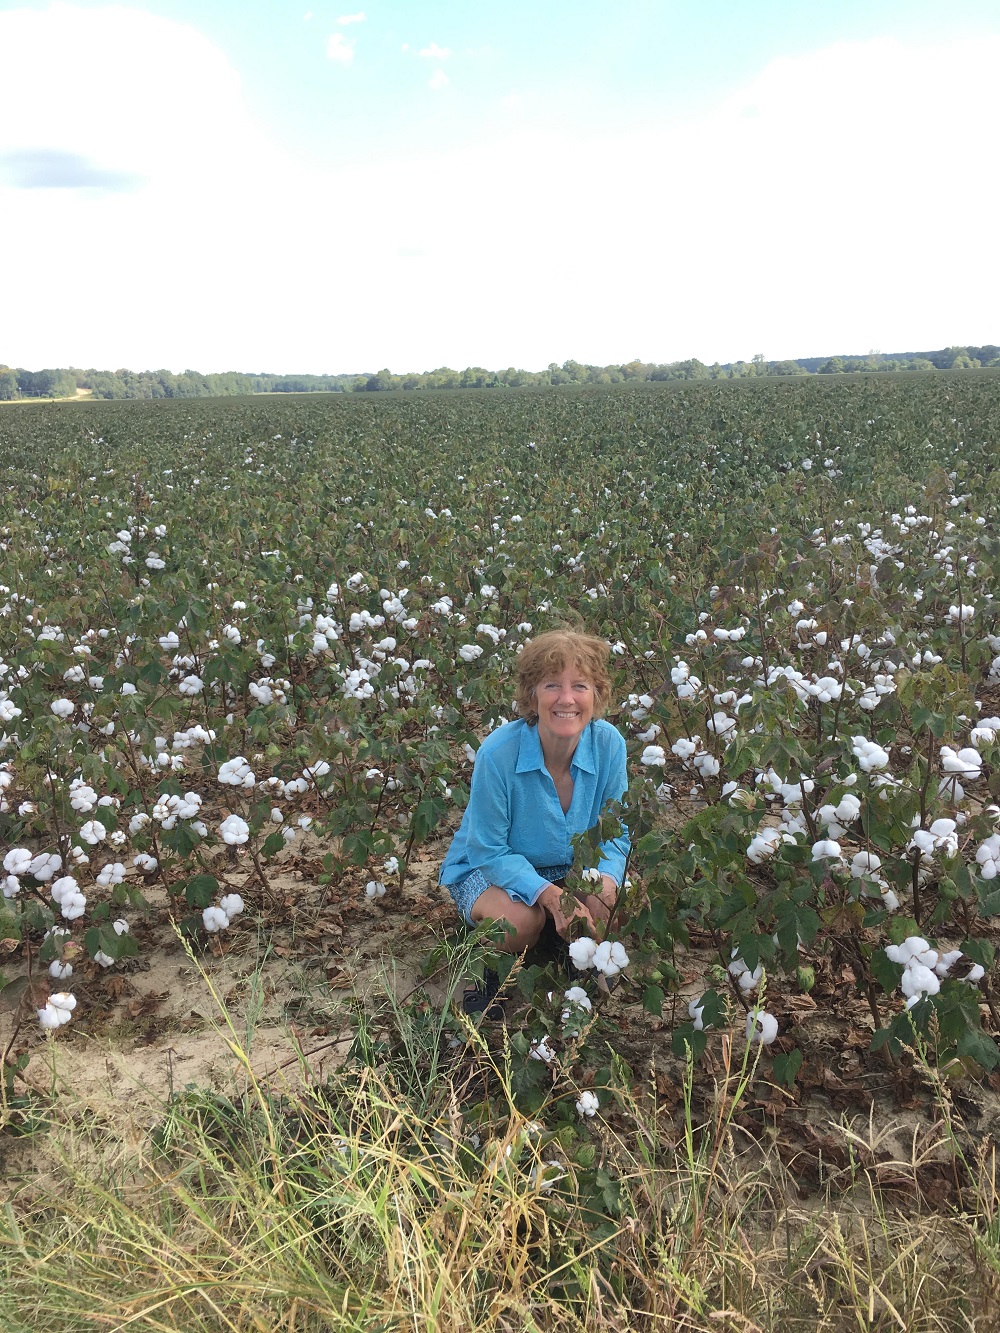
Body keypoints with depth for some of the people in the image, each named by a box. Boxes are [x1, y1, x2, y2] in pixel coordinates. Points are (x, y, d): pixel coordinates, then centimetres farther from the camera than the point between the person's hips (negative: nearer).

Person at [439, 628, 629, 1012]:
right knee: (522, 918, -34)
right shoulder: (498, 753, -30)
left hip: (571, 868, 4)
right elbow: (489, 851, -22)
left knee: (607, 904, -27)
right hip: (487, 867, -3)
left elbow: (615, 833, -7)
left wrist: (603, 887, -28)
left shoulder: (608, 743, -19)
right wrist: (550, 895, -37)